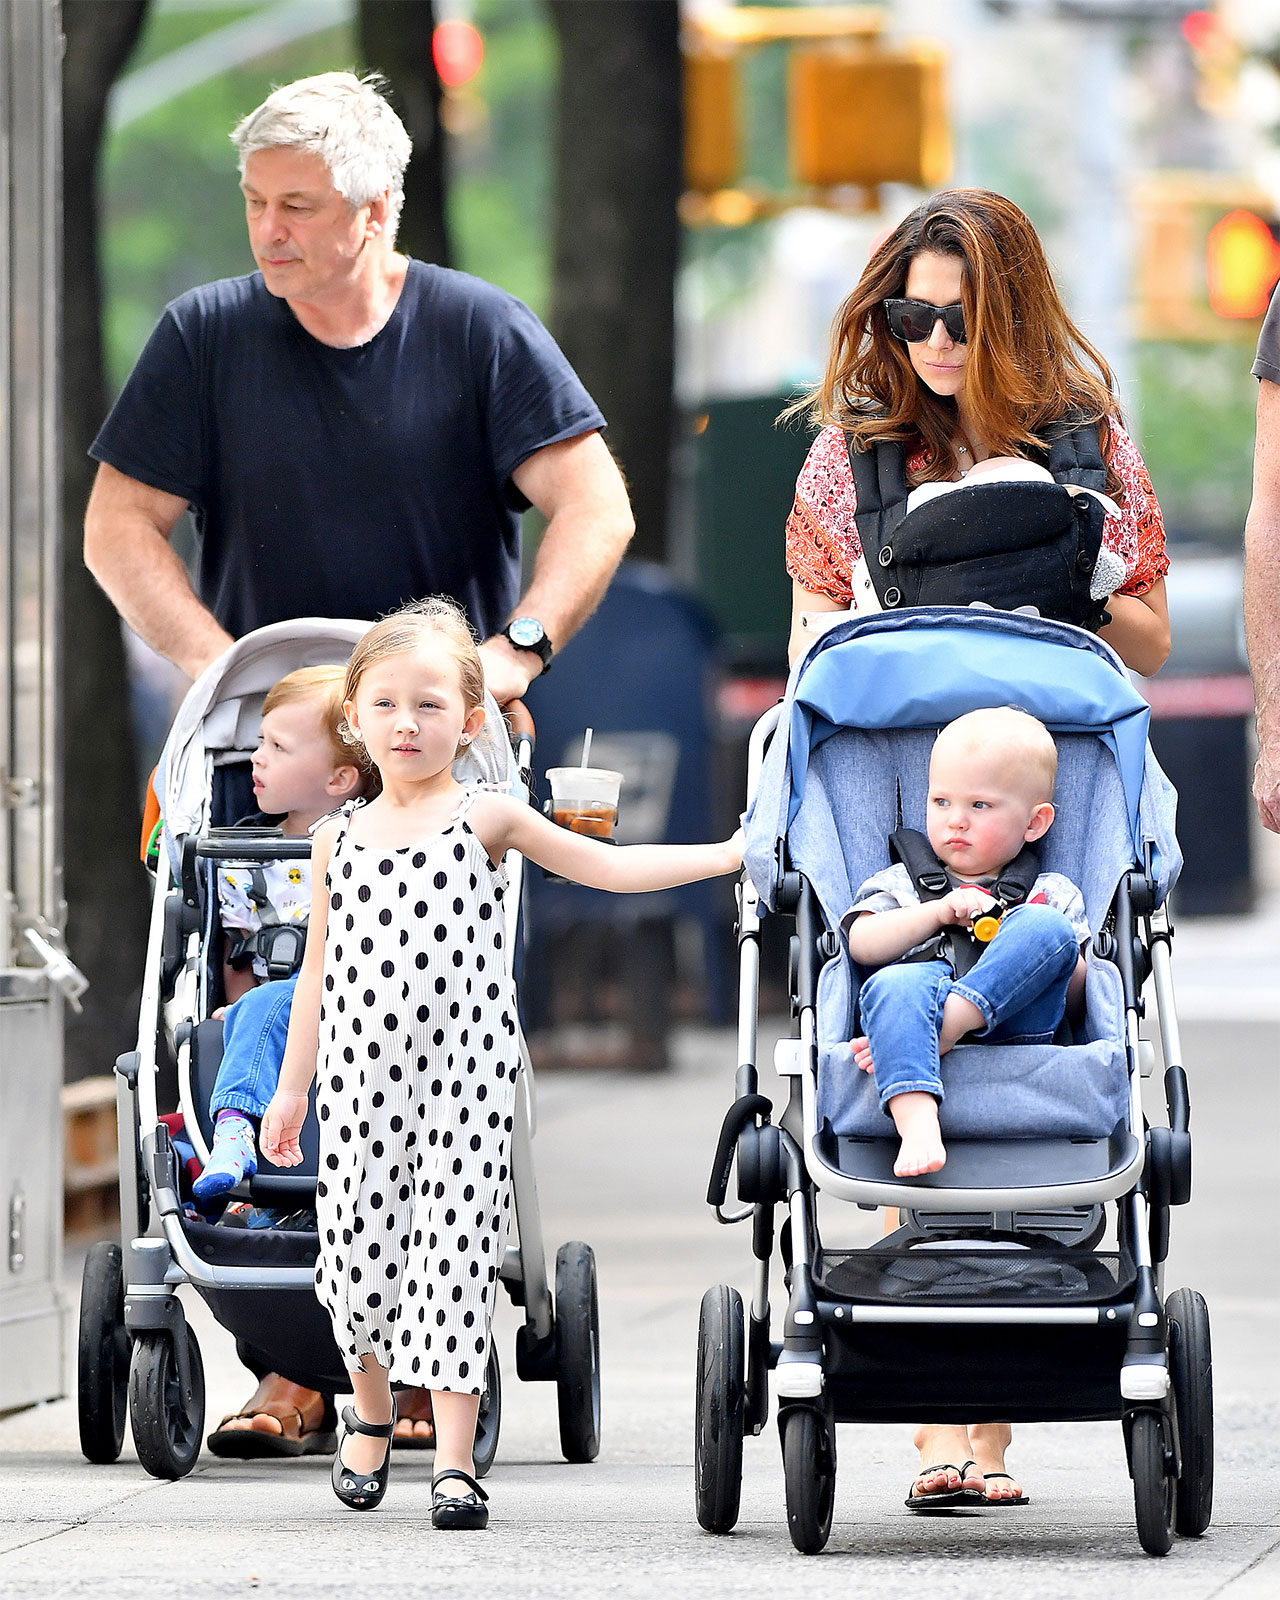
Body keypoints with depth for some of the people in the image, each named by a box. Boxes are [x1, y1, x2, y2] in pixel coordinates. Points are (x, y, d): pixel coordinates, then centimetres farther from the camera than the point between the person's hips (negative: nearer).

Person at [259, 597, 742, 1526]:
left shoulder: (486, 820, 3)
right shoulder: (340, 839, 10)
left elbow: (610, 868, 4)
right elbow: (320, 969, 15)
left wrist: (728, 854, -3)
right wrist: (293, 1088, 14)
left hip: (464, 1074, -2)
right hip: (362, 1075, 2)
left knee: (455, 1251, -8)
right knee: (361, 1251, 2)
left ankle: (455, 1458, -6)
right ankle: (372, 1413, 29)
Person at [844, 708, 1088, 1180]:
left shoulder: (1052, 894, 29)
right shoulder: (899, 884, 32)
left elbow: (1077, 989, 15)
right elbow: (862, 943, 11)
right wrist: (938, 912, 0)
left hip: (1013, 1019, 0)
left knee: (1048, 927, -25)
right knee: (893, 986, -36)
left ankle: (954, 1020, -42)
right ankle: (917, 1122, -59)